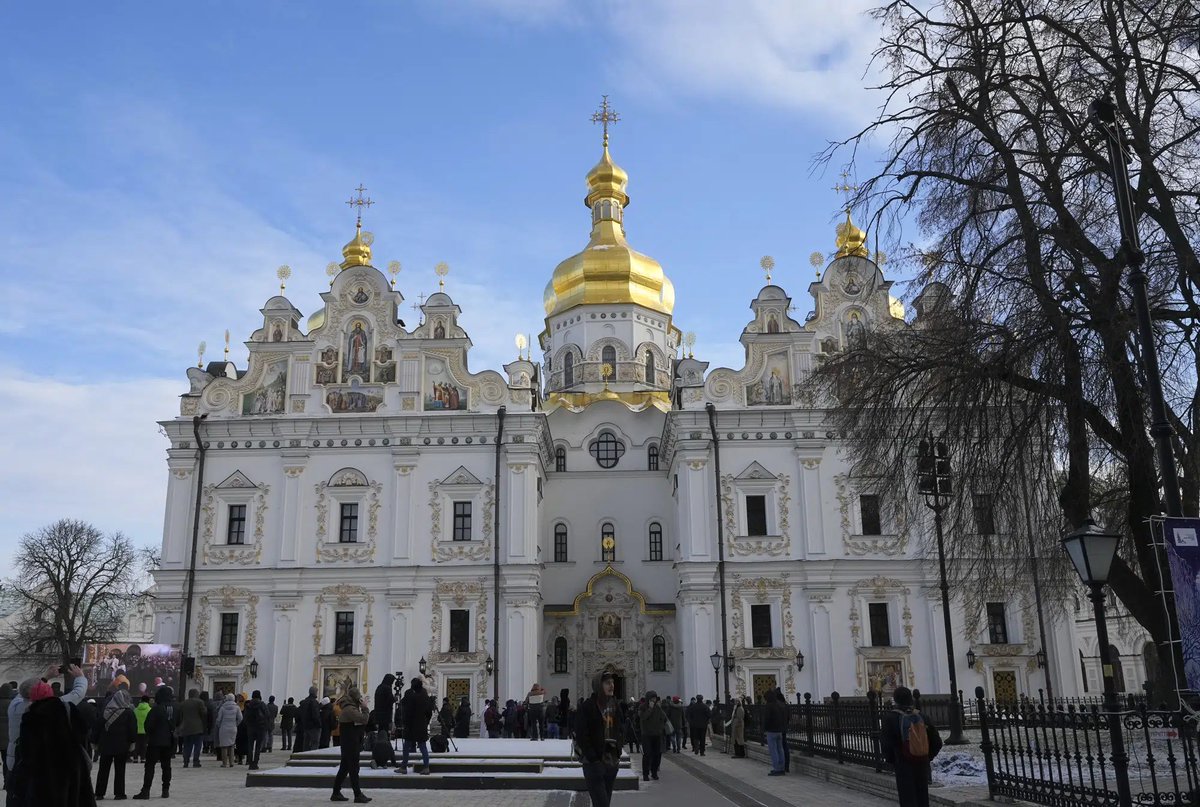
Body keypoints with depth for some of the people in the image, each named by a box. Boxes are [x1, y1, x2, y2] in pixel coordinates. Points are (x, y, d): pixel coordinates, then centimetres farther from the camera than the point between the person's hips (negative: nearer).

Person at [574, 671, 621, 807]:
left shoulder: (614, 705, 12)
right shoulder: (587, 707, -10)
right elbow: (581, 736, -14)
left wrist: (617, 754, 9)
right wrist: (593, 759, -17)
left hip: (611, 762, 7)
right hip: (594, 764, -7)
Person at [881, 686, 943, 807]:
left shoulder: (890, 718, -12)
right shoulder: (922, 717, 0)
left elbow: (885, 745, -14)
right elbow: (937, 742, 2)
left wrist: (892, 761, 3)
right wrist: (927, 757, 13)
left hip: (903, 766, -4)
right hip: (922, 765, 4)